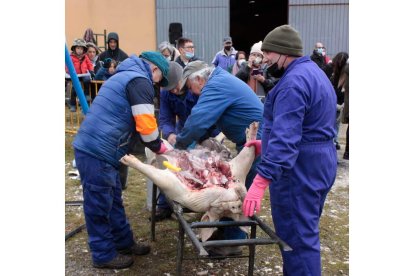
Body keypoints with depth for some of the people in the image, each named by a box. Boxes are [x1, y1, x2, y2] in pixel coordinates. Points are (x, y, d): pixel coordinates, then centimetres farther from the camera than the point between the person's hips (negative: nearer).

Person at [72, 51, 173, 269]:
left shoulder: (124, 76, 23)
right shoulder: (139, 81, -9)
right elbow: (146, 123, -16)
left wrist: (155, 144, 16)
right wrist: (158, 147, 3)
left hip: (94, 148, 10)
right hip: (97, 152, -10)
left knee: (113, 199, 20)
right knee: (99, 205, 3)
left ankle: (123, 242, 33)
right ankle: (104, 255, 17)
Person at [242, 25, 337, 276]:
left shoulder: (294, 81, -20)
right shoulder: (314, 73, 15)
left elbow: (286, 137, -29)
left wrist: (260, 181, -33)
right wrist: (267, 145, 18)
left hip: (298, 169, -11)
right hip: (319, 163, 11)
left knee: (295, 237, 0)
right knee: (306, 232, 21)